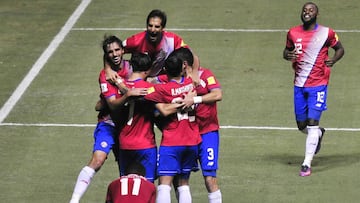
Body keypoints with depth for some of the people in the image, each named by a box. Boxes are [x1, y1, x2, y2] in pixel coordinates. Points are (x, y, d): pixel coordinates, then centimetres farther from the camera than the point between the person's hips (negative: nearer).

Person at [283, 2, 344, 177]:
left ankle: (307, 164, -6)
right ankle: (319, 133, 46)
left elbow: (340, 48, 8)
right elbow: (287, 50, 17)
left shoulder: (326, 33, -5)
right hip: (299, 85, 4)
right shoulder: (293, 33, 3)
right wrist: (288, 55, -8)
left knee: (312, 124, -11)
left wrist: (333, 60, -13)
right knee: (302, 125, 11)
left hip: (318, 85, -4)